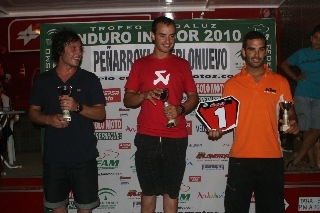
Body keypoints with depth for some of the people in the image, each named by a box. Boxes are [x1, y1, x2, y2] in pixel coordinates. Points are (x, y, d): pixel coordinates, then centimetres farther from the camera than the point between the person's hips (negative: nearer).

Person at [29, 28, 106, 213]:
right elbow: (33, 112, 8)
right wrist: (49, 119, -13)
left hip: (84, 154, -2)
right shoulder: (43, 80, 6)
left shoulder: (89, 79, 1)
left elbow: (101, 114, -2)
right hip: (53, 154, 2)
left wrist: (78, 107, -19)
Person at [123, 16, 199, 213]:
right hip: (147, 137, 0)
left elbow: (194, 97, 9)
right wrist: (144, 95, -14)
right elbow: (127, 100, 6)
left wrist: (180, 109, -11)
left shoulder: (182, 65, 8)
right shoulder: (140, 64, 6)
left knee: (171, 191, 7)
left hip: (175, 138, 0)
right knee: (148, 191, 8)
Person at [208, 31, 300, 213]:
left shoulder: (280, 82, 5)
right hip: (240, 159, 0)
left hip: (272, 159, 1)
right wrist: (217, 131, -11)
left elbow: (290, 113, 12)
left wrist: (293, 123, -10)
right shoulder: (232, 84, 4)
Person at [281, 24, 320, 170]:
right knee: (306, 130, 1)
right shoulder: (302, 53, 9)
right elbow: (284, 65, 19)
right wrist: (295, 77, 7)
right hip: (302, 96, 0)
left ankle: (298, 157, 1)